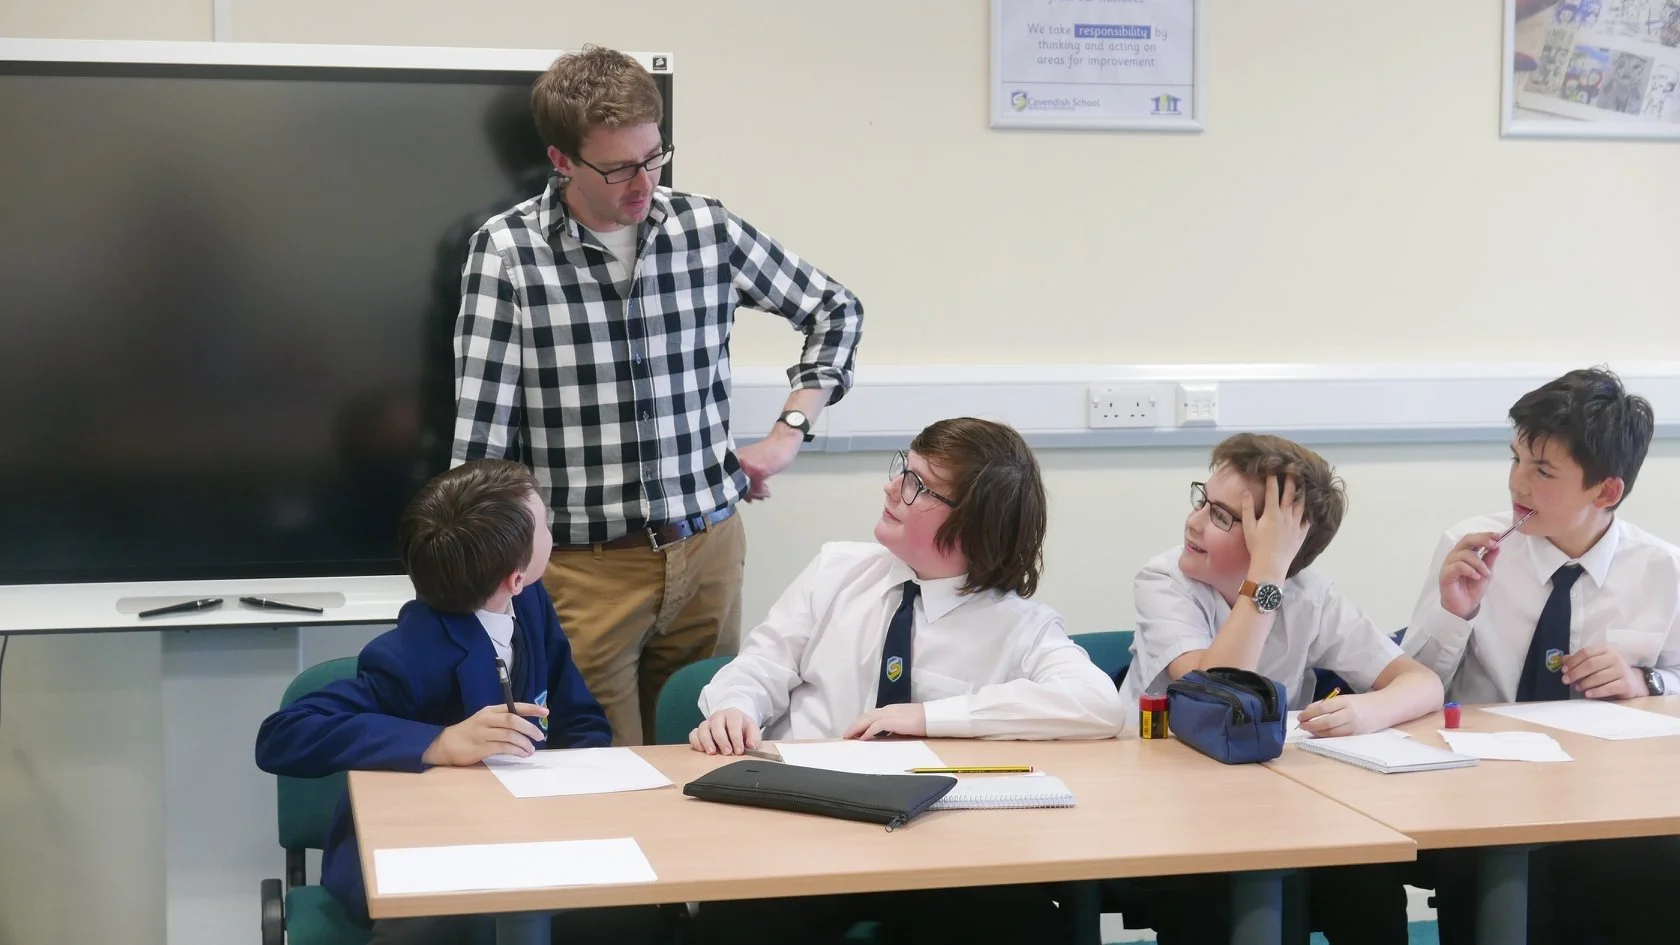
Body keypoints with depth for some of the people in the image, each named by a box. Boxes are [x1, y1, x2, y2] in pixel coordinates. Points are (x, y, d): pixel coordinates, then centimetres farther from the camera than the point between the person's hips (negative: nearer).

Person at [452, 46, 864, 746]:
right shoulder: (507, 250, -8)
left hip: (707, 551, 3)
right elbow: (481, 437, -7)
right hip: (585, 566, -3)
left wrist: (790, 430, 6)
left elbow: (836, 311, 15)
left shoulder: (707, 228, 1)